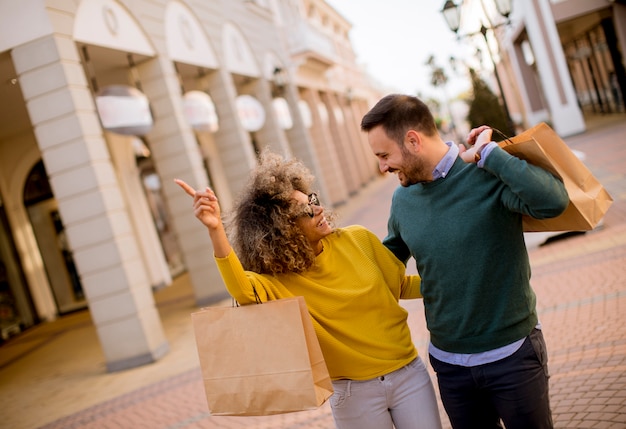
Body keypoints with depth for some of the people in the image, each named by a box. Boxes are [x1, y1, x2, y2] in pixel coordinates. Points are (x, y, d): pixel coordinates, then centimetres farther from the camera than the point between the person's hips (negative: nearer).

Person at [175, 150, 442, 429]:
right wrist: (215, 229, -48)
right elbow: (243, 290, -37)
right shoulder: (281, 280, -14)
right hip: (355, 392, -2)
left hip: (409, 373, 3)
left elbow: (401, 286, 9)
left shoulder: (357, 240, -4)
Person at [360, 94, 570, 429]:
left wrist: (488, 153, -28)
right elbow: (388, 260, 15)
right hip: (448, 361, 5)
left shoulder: (489, 174, -17)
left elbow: (554, 201, -36)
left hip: (512, 354, -4)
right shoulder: (402, 199, -1)